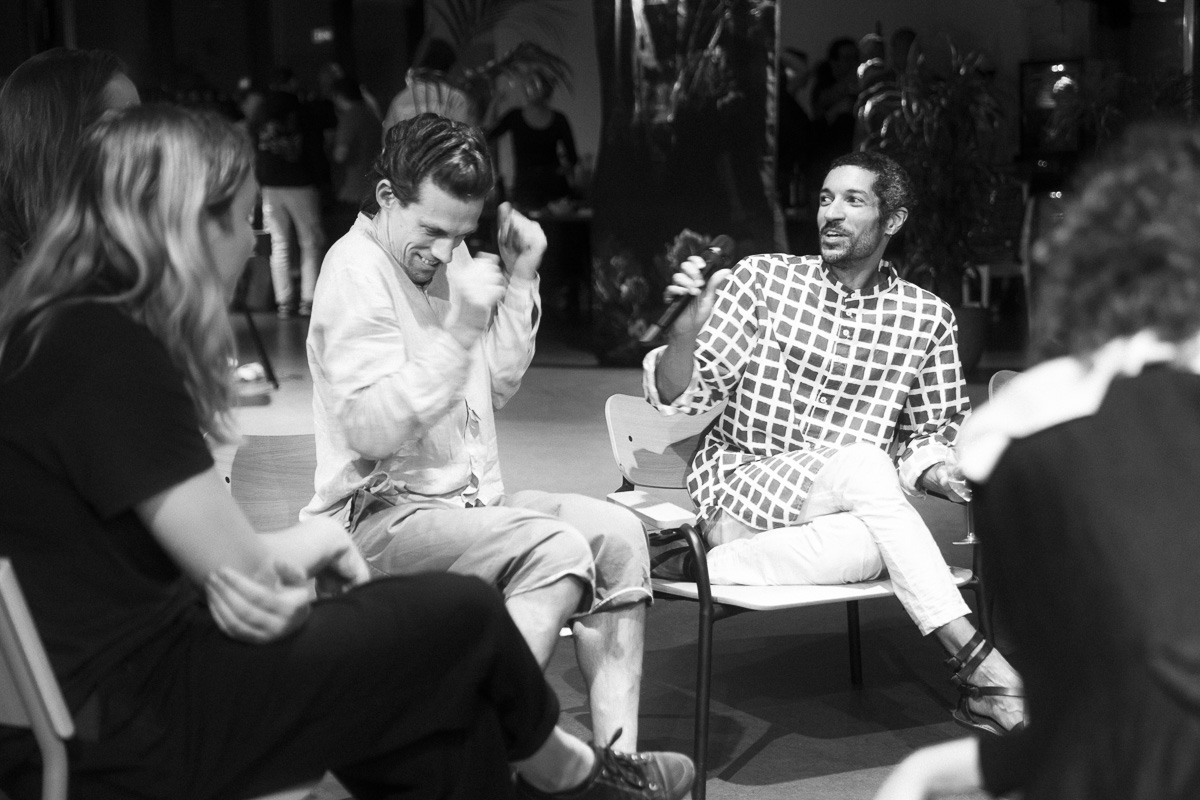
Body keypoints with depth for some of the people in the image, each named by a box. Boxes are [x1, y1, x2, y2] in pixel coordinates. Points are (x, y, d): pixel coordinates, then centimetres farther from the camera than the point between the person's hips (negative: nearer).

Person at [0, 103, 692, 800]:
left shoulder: (70, 330, 11)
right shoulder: (107, 348, -21)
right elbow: (240, 566, -18)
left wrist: (287, 573, -10)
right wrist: (319, 539, 3)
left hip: (120, 670, 9)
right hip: (125, 723, -9)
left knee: (451, 723, 7)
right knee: (463, 612, 1)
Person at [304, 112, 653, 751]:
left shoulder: (445, 256, 14)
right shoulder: (356, 268, -12)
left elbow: (496, 388, 17)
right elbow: (371, 430, -22)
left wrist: (521, 281, 7)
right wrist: (459, 329, -27)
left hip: (468, 497, 9)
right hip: (381, 517, -8)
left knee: (616, 533, -10)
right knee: (556, 549, -28)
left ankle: (615, 757, -14)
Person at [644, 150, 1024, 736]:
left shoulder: (926, 318, 7)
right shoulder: (762, 278, 2)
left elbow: (929, 434, 13)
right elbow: (677, 397, -2)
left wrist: (936, 471, -11)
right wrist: (687, 324, -22)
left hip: (848, 503, 2)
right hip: (739, 484, -2)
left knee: (872, 543, -36)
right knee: (862, 463, -33)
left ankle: (713, 564, -20)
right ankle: (975, 658, -32)